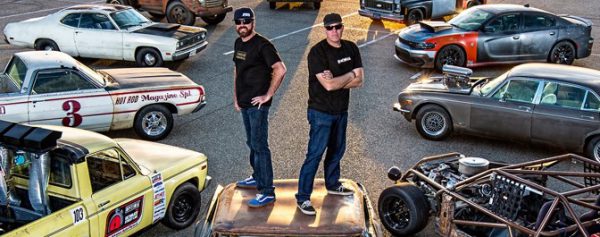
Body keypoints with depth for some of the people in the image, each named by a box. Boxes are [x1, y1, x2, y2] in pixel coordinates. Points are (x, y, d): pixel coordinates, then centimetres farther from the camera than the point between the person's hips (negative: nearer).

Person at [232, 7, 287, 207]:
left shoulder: (262, 45, -15)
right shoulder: (238, 43, 12)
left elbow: (280, 70, -23)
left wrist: (268, 95, -20)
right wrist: (236, 97, 17)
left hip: (258, 104, -8)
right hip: (244, 103, 9)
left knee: (259, 145, -8)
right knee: (251, 143, 20)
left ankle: (267, 192, -4)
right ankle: (257, 177, 36)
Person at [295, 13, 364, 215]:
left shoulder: (351, 49, 2)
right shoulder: (317, 52, -18)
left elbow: (359, 81, -3)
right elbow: (328, 85, -26)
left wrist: (336, 81, -18)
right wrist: (350, 74, -11)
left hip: (341, 111, 7)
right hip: (321, 112, -7)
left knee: (337, 150, 20)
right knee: (315, 154, -6)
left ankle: (332, 185, 40)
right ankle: (302, 197, 1)